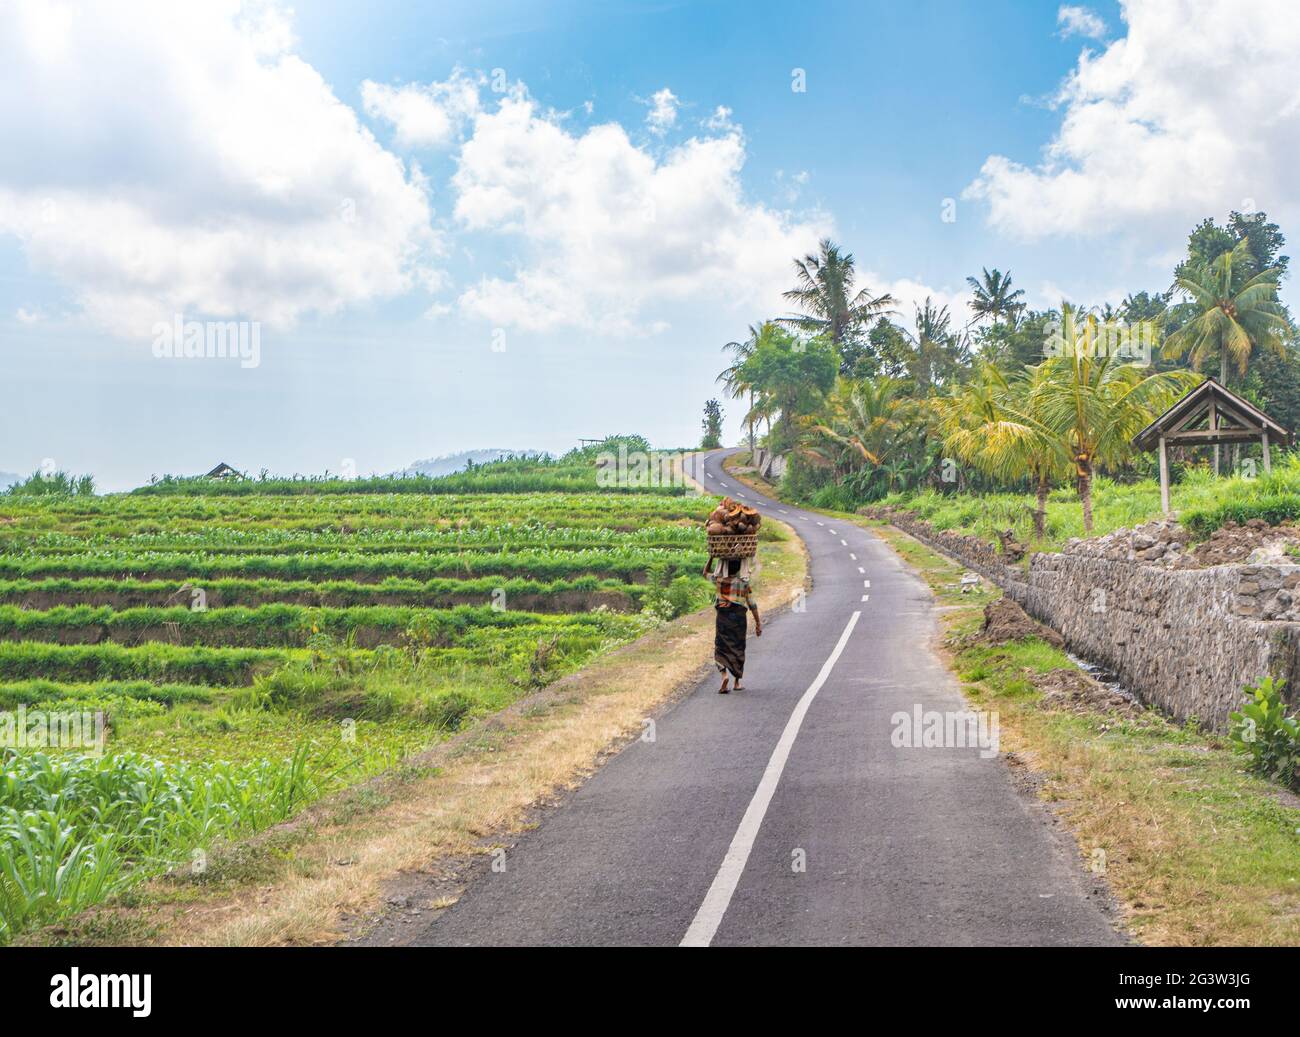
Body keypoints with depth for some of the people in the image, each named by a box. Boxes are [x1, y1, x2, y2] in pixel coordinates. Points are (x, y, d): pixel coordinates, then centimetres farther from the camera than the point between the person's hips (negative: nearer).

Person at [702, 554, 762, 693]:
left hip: (722, 617, 0)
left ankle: (724, 674, -20)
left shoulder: (718, 580, -5)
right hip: (739, 618, 0)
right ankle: (737, 682, 20)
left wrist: (712, 557, 12)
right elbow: (752, 605, -3)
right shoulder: (744, 583, -6)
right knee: (738, 650, 13)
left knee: (721, 648, 5)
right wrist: (758, 623, 3)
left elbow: (706, 572, 16)